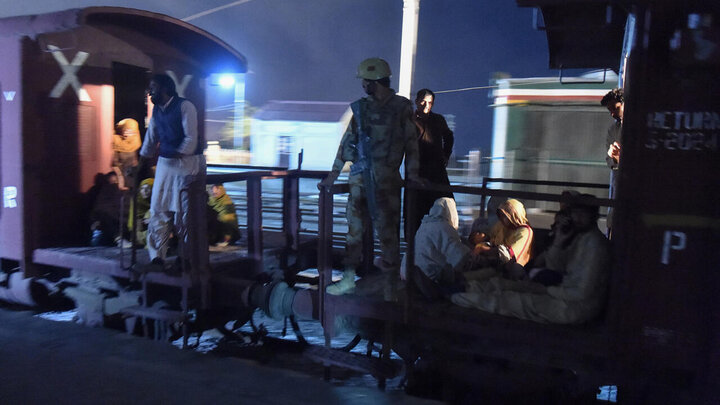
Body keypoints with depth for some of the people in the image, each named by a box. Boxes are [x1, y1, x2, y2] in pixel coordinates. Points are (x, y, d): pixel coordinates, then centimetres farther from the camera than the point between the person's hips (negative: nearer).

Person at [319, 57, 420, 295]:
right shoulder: (360, 108, 12)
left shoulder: (402, 107, 1)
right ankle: (349, 277, 9)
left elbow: (411, 143, 1)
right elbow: (347, 141, 15)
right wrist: (333, 174, 14)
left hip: (386, 176, -4)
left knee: (386, 224, -1)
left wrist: (413, 176, -1)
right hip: (359, 174, 4)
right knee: (354, 223, 4)